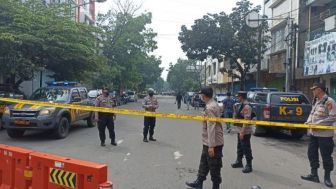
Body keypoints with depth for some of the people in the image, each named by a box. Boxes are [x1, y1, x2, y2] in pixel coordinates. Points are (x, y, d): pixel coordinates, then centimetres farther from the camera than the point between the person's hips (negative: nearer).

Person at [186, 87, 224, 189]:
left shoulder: (209, 108, -22)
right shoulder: (214, 105, 9)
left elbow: (211, 128, -26)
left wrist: (211, 146, -25)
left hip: (213, 143, -10)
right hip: (209, 142, 10)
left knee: (214, 167, 4)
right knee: (204, 163, 21)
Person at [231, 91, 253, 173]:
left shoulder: (246, 106, -20)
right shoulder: (240, 105, 11)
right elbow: (236, 117, 19)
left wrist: (242, 132, -25)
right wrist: (235, 110, 7)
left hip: (245, 131, -10)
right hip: (240, 130, 10)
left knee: (246, 148, -1)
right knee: (239, 147, 20)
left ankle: (249, 166, 10)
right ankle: (239, 162, 35)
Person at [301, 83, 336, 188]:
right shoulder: (316, 101, 13)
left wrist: (317, 124, -20)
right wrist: (308, 122, 1)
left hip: (324, 134, -8)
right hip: (314, 133, 8)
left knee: (326, 156, 4)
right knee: (312, 153, 13)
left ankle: (327, 178, 18)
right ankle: (314, 175, 25)